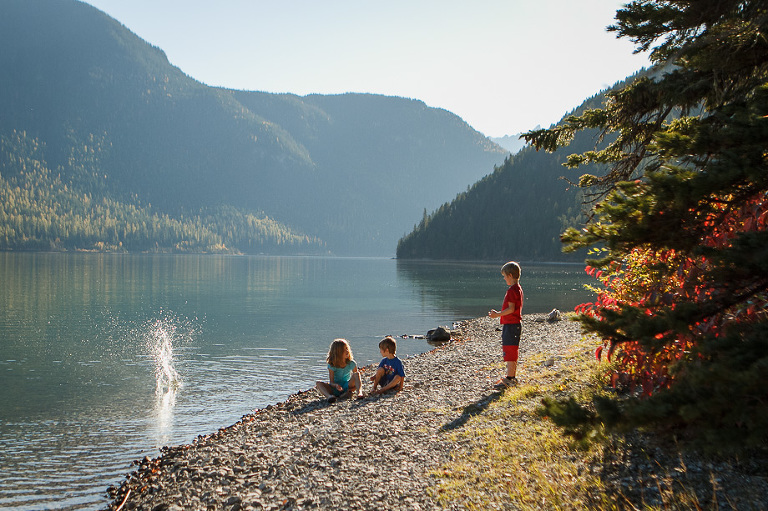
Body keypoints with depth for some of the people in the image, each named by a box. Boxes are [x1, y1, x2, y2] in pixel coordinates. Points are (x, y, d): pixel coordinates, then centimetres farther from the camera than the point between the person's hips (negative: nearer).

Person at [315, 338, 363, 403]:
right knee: (318, 384, -25)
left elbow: (357, 378, 2)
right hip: (335, 389, -1)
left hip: (347, 387, 1)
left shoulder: (351, 363, -4)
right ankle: (329, 396, -52)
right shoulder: (332, 365, -8)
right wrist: (336, 385, -34)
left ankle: (359, 392, -42)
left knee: (356, 374, -22)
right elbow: (331, 382, -10)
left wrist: (355, 387, -20)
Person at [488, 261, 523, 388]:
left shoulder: (512, 290, -17)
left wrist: (498, 314, -19)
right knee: (512, 351, 16)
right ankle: (512, 376, 24)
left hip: (511, 325, -11)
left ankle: (510, 379, -5)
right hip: (515, 324, 11)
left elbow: (511, 309, -23)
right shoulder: (518, 288, 15)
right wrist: (499, 313, 22)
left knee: (509, 351, -7)